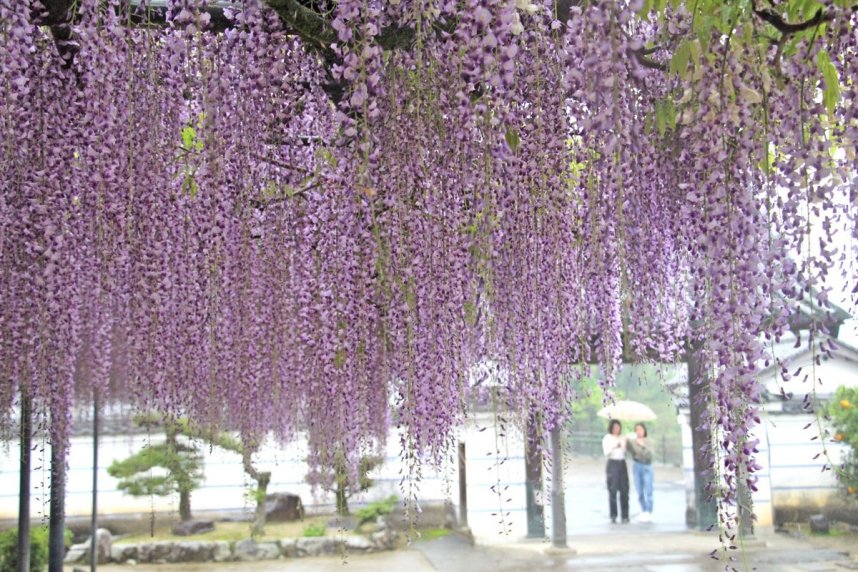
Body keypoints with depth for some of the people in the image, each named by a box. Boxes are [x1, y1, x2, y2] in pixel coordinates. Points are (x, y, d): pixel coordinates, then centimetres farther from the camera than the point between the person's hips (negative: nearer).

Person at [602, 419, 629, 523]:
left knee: (624, 490, 0)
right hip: (612, 464, -4)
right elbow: (606, 452, -10)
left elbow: (625, 452, 17)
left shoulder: (623, 438, 14)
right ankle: (613, 515, -2)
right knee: (613, 490, -7)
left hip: (622, 464, 4)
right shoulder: (607, 438, 1)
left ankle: (625, 515, 7)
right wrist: (614, 447, -25)